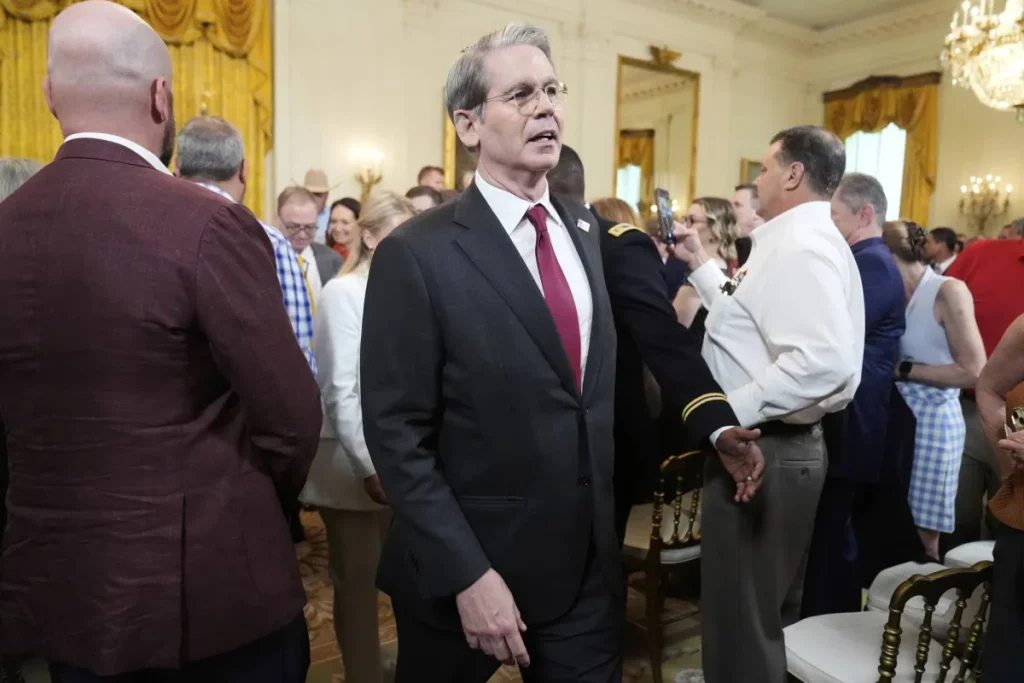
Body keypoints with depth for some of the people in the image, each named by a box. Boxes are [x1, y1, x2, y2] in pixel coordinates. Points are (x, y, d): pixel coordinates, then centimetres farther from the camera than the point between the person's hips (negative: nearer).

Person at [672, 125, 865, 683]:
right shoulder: (797, 240, 14)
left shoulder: (801, 246, -18)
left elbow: (825, 360, -31)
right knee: (767, 613, 24)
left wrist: (731, 410, -24)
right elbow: (752, 320, 17)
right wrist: (701, 264, 18)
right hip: (772, 444, 11)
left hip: (765, 451, -11)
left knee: (741, 621, 3)